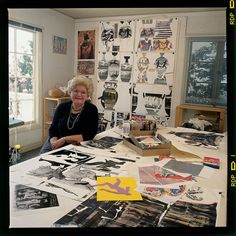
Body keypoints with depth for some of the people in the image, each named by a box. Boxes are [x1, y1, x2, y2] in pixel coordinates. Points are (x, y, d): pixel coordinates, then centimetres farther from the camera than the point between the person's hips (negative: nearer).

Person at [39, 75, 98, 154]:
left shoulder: (92, 110, -4)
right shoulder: (62, 107, 6)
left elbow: (89, 135, -12)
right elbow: (53, 129, 7)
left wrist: (65, 139, -18)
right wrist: (54, 142, -14)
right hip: (56, 145, 3)